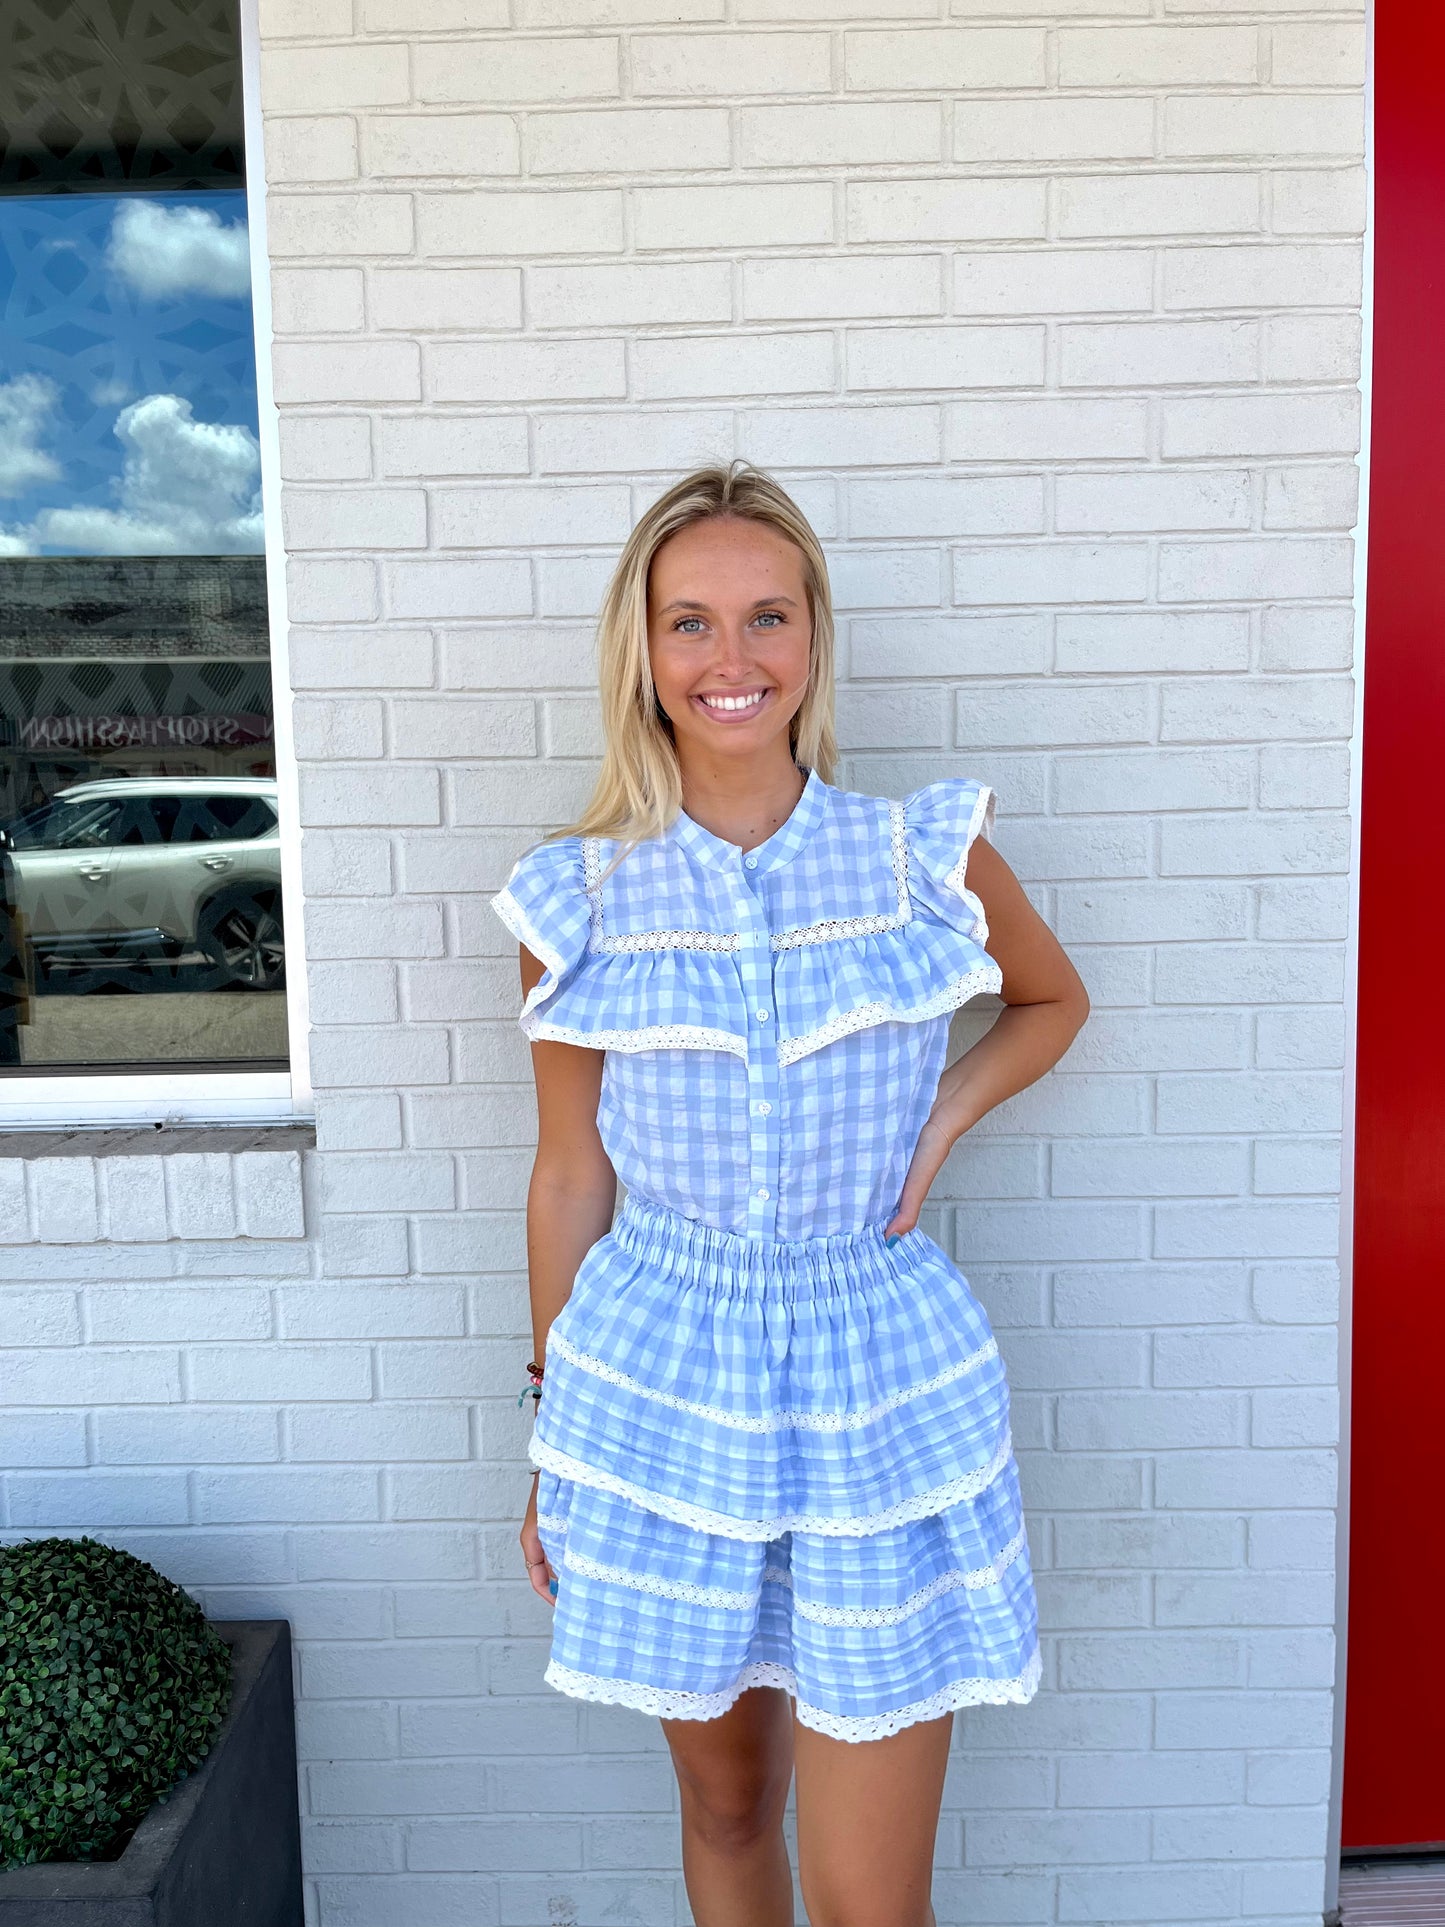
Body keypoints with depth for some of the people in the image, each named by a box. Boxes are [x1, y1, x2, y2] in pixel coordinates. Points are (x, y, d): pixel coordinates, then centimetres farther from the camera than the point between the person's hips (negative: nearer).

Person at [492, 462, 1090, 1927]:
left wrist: (946, 1110, -5)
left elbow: (1053, 1001, 15)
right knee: (724, 1802, 21)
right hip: (662, 1374, 1)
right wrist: (551, 1435, 9)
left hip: (878, 1376, 0)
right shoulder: (583, 899, -3)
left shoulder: (929, 855, -5)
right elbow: (570, 1175, 4)